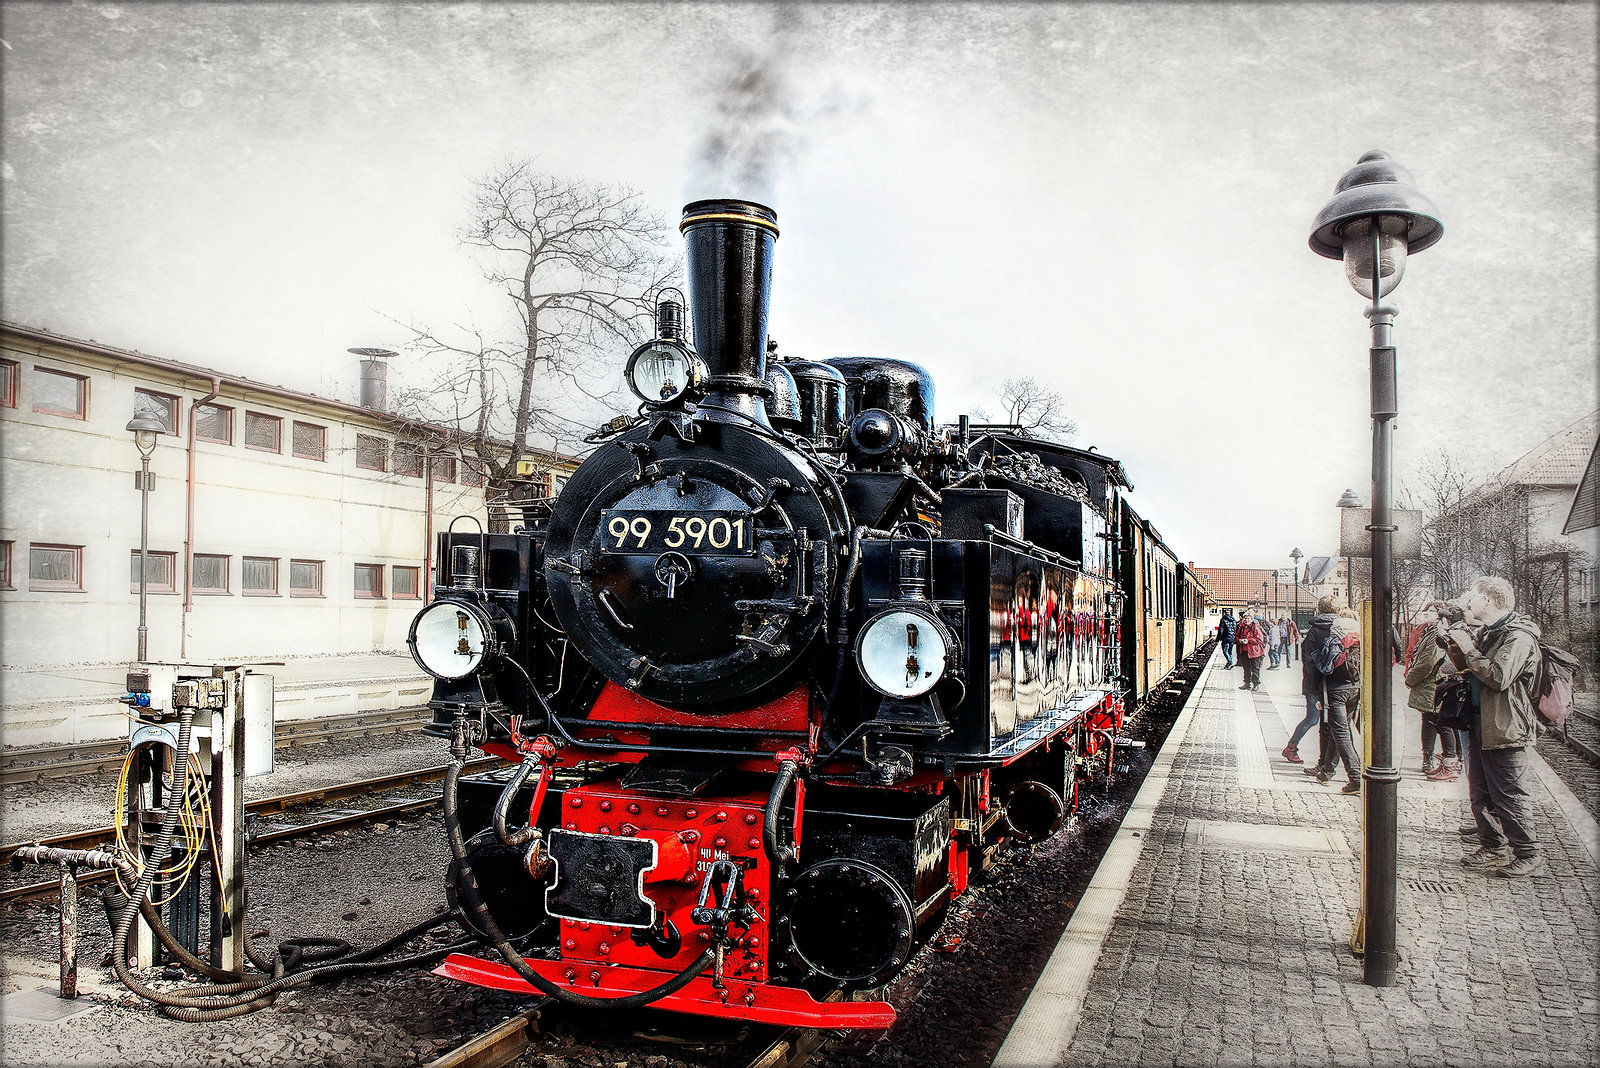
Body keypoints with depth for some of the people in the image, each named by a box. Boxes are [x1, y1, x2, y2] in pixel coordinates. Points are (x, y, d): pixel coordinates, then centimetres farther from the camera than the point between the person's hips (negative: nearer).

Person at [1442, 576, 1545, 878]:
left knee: (1509, 796, -3)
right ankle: (1494, 847, 26)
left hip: (1505, 731, -10)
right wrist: (1455, 646, 4)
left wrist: (1469, 649, -18)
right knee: (1480, 794, 15)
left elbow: (1498, 676, -27)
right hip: (1481, 726, 10)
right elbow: (1468, 669, 19)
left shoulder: (1518, 637, -16)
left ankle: (1528, 854, 9)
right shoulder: (1485, 632, 13)